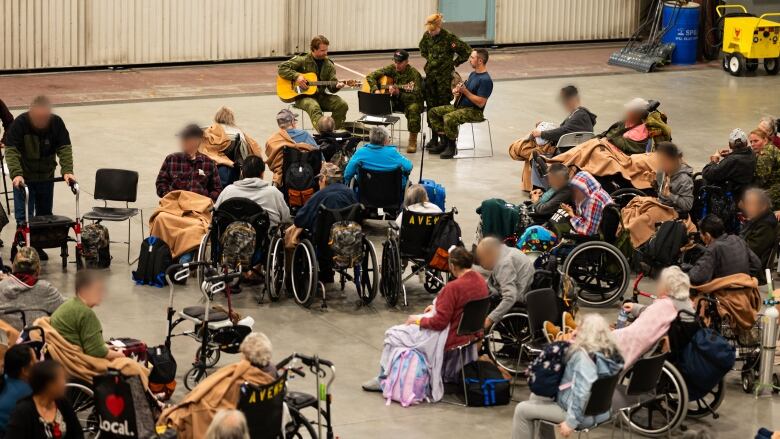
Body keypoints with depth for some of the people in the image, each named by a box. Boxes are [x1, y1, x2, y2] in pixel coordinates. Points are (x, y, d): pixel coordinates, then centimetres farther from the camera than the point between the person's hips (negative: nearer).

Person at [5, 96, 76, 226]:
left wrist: (67, 171, -29)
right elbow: (11, 151, -25)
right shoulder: (20, 123, -23)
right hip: (24, 178, -3)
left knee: (45, 214, 15)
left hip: (46, 177, 3)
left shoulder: (57, 123, -15)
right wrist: (16, 174, -39)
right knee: (24, 217, -7)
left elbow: (65, 148, -14)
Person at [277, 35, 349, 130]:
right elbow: (282, 68, -5)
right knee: (314, 107, -39)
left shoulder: (329, 65, 10)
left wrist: (337, 85, -18)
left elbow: (331, 86, 7)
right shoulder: (302, 60, -2)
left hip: (321, 96, 5)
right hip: (303, 96, -5)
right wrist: (296, 76, -18)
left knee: (342, 105, -18)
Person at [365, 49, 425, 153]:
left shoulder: (414, 74, -16)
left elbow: (416, 96, -24)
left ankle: (413, 141, -24)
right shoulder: (391, 69, -1)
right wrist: (375, 90, -13)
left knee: (413, 109, -38)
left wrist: (398, 94, -37)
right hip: (395, 101, 4)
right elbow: (371, 76, 4)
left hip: (411, 101, -4)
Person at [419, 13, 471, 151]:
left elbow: (467, 50, -10)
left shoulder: (449, 38, -15)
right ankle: (434, 137, 15)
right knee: (431, 107, 7)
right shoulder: (427, 36, 2)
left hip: (444, 77, -5)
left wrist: (455, 63, -6)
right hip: (430, 75, 5)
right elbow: (422, 47, 26)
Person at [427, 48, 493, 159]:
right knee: (432, 112, 4)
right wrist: (458, 90, 4)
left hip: (475, 111, -10)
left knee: (449, 118, -34)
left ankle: (452, 147, -15)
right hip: (460, 105, 10)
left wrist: (464, 91, -23)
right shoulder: (473, 74, 14)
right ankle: (444, 141, 6)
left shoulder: (485, 80, -17)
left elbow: (480, 103, -23)